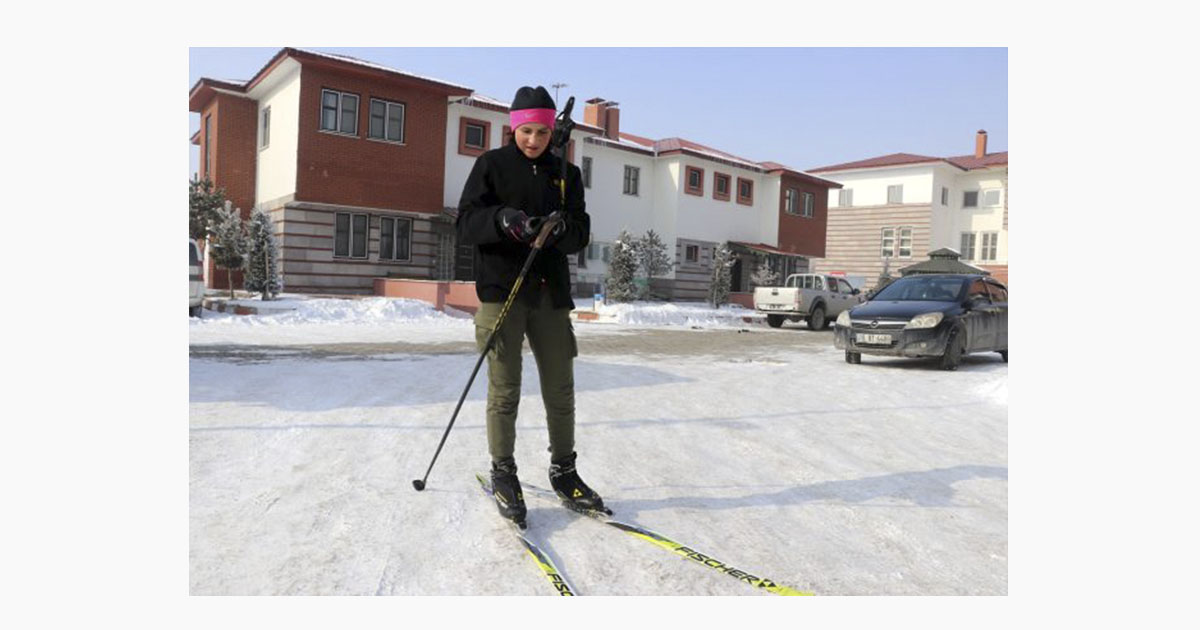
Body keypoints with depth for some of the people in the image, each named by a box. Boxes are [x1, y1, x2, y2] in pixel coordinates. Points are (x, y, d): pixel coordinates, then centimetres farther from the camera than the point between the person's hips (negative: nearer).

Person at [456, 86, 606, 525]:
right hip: (501, 290, -3)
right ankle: (503, 474, 16)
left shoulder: (566, 173, 13)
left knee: (561, 390, 7)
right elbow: (465, 225, -3)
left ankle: (563, 472, 23)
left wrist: (563, 228, -18)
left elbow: (581, 235, 6)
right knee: (504, 391, 0)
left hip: (551, 293, 3)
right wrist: (501, 219, -23)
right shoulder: (491, 165, 5)